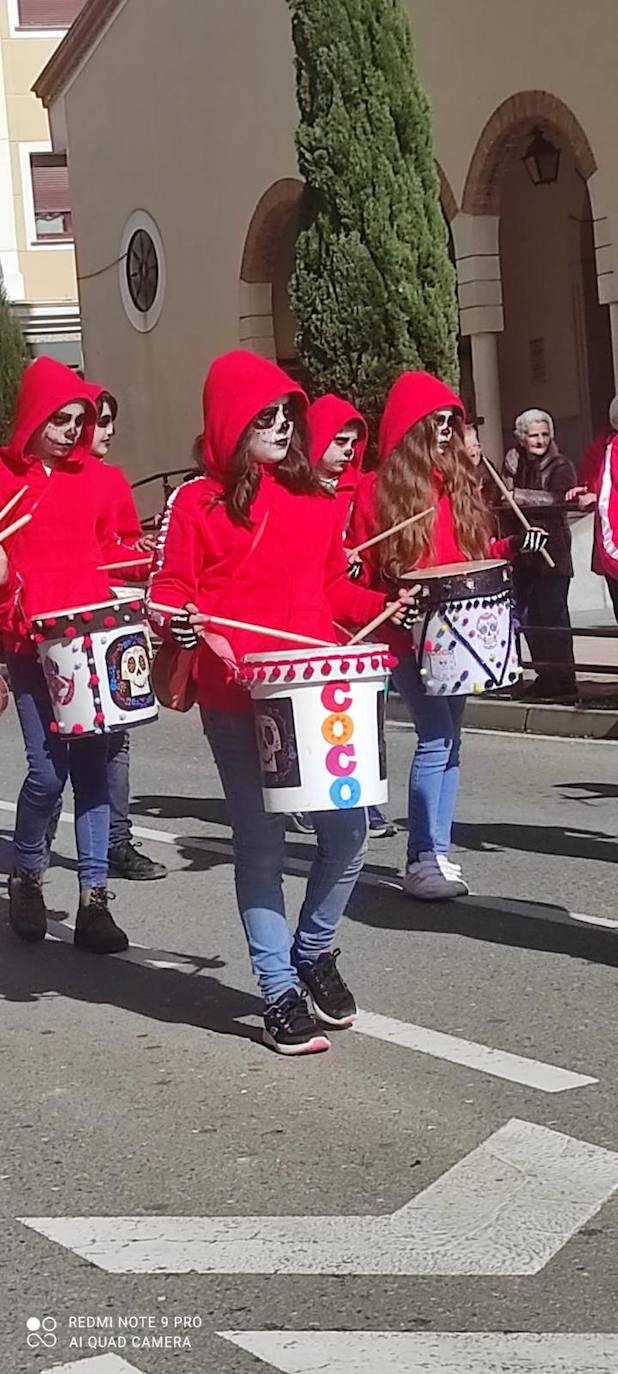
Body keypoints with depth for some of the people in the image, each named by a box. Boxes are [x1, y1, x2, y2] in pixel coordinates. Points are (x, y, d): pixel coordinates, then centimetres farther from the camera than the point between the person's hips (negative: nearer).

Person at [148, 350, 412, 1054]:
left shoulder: (314, 499, 14)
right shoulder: (195, 503, -1)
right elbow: (167, 595, -1)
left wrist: (381, 605, 4)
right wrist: (190, 626, -21)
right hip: (236, 697, -4)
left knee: (347, 831, 1)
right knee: (260, 842, 2)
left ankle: (314, 951, 28)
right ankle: (281, 994, 12)